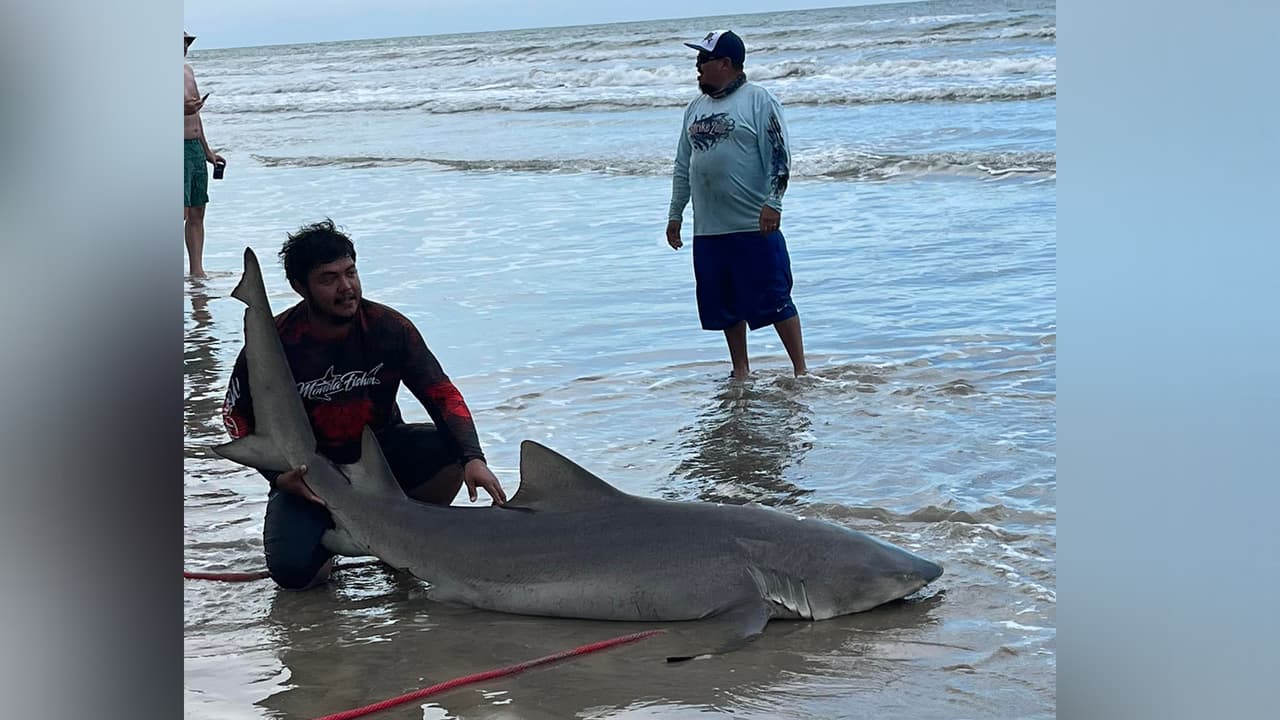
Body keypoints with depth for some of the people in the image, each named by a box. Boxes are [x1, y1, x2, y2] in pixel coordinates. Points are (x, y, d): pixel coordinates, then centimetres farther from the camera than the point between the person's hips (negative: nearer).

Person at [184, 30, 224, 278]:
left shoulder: (188, 69, 17)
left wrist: (207, 151, 25)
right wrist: (183, 109, -31)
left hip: (196, 148, 9)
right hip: (178, 148, -9)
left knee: (197, 212, 8)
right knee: (181, 211, -14)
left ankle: (197, 269, 11)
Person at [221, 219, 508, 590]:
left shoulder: (388, 328, -12)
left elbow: (442, 394, -12)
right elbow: (237, 415, -4)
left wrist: (473, 458, -28)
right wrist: (279, 476, -18)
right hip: (308, 471, -2)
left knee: (451, 447, -26)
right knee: (292, 570, -25)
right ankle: (330, 532, 13)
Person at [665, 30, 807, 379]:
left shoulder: (759, 101, -4)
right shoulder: (696, 107, 16)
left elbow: (779, 156, -10)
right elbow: (683, 165, 20)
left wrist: (772, 203, -20)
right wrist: (675, 213, 18)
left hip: (755, 227, -7)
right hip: (708, 230, 7)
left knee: (774, 300, -4)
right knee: (727, 305, 11)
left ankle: (801, 371, 2)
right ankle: (741, 373, 21)